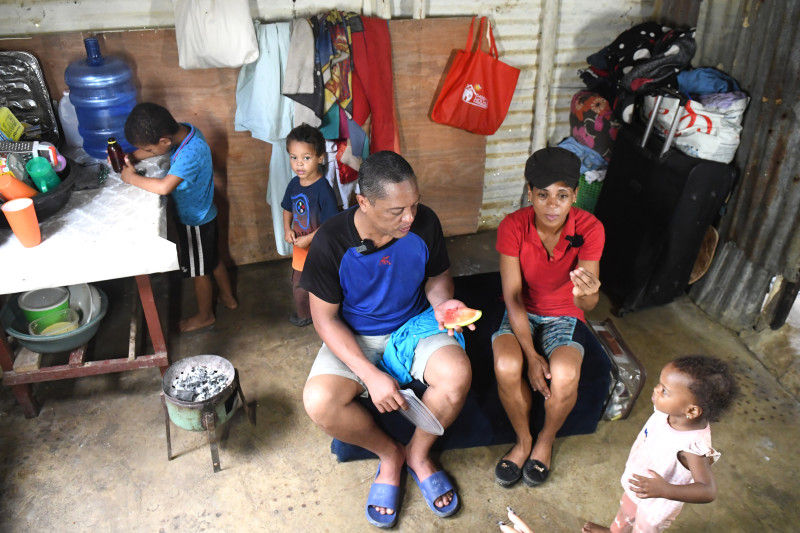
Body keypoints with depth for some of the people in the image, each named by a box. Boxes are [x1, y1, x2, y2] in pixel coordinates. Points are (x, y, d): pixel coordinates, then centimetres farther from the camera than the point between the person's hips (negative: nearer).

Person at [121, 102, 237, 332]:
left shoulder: (191, 152, -36)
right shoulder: (183, 130, -9)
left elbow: (164, 187, -44)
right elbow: (151, 149, 9)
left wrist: (131, 177, -29)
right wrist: (131, 157, -8)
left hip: (195, 221, -8)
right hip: (204, 214, 8)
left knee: (199, 270, 13)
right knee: (212, 259, 26)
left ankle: (205, 315, 35)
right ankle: (227, 297, 47)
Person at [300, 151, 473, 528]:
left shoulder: (424, 223, -14)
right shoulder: (331, 241, -21)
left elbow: (437, 275, 5)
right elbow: (325, 318, -15)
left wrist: (442, 302, -19)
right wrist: (370, 374, -24)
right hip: (354, 338, -1)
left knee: (457, 374, -29)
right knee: (318, 402, -28)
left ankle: (417, 454, 3)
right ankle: (388, 454, 4)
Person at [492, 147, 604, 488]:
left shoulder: (589, 229, -20)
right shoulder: (513, 226, -20)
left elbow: (588, 304, -24)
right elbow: (513, 296, -17)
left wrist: (586, 295, -50)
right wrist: (531, 355, -24)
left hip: (564, 314, 0)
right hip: (520, 312, 0)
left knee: (565, 376, -28)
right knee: (507, 367, -29)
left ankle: (546, 440, 6)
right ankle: (523, 440, 2)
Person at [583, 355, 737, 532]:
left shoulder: (693, 446, -43)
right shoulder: (667, 412, -23)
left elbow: (708, 491, -44)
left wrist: (665, 490, -56)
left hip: (658, 506, -6)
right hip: (639, 485, 6)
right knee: (626, 512, 35)